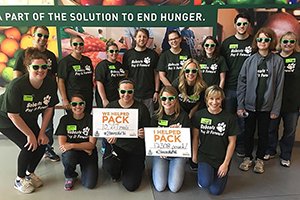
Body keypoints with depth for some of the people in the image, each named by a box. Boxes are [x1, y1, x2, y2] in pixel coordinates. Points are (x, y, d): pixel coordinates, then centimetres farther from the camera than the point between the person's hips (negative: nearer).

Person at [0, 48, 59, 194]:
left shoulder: (51, 84, -18)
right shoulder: (16, 86, -33)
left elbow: (49, 109, -7)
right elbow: (13, 115, -25)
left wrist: (42, 132, -8)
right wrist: (30, 135, -19)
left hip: (29, 120, 6)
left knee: (41, 143, -4)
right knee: (28, 146, -17)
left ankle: (30, 173, 25)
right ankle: (19, 180, 8)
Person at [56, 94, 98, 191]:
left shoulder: (91, 119, -8)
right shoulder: (65, 119, -5)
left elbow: (92, 144, -11)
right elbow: (62, 144, -12)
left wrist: (72, 145, -23)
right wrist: (84, 148, -16)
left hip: (88, 153, 0)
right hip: (71, 153, 1)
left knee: (90, 184, -16)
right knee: (68, 156, -36)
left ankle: (84, 168, 19)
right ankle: (70, 176, -1)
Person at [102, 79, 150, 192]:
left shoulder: (141, 108, -5)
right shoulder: (111, 107, 0)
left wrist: (143, 134, -25)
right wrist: (109, 136, -18)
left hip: (135, 149, -1)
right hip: (116, 145, 1)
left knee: (131, 186, -6)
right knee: (108, 166, -32)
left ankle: (138, 167, 31)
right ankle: (116, 174, 11)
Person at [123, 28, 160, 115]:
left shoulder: (153, 54, 4)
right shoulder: (128, 54, 4)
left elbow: (156, 74, 6)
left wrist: (156, 91, -1)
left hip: (149, 95, 0)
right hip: (132, 94, 0)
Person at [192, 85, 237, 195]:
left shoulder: (230, 118, -10)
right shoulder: (199, 115, -7)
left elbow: (232, 142, -5)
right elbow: (195, 137, 1)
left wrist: (226, 163, -6)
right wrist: (194, 155, 4)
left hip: (222, 158, 0)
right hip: (204, 155, 0)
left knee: (215, 191, -1)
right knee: (205, 183, -23)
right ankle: (202, 172, 13)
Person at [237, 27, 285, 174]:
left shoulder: (278, 61, -4)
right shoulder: (250, 60, -2)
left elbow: (279, 86, -4)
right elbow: (242, 83, -2)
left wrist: (276, 109, -6)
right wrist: (240, 105, -6)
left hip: (266, 105, 0)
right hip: (250, 104, 1)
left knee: (263, 134, 12)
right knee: (249, 132, 12)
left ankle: (260, 159, 30)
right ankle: (248, 158, 30)